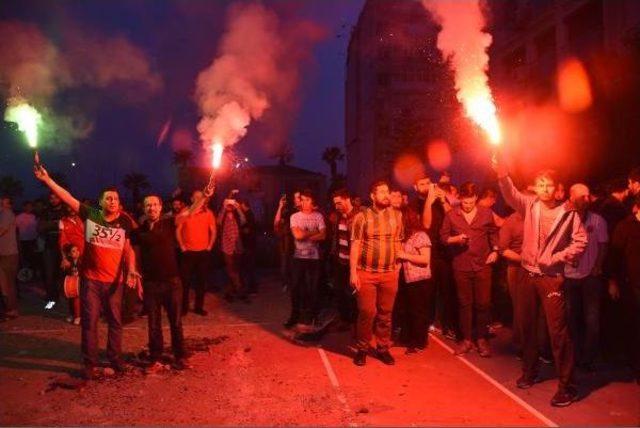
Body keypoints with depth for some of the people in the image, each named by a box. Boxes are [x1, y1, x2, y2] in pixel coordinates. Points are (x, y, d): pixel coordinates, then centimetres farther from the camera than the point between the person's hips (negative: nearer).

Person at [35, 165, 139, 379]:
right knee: (89, 321, 5)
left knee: (115, 321, 11)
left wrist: (131, 271, -12)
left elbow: (128, 249, 1)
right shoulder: (90, 215, -5)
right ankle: (90, 363, 18)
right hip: (90, 279, -1)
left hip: (114, 280, 1)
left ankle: (115, 357, 27)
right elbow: (67, 197, -9)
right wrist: (47, 179, -17)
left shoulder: (124, 223, -2)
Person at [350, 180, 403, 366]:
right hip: (366, 273, -3)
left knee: (385, 313, 9)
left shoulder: (397, 215, 6)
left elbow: (398, 242, 11)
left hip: (390, 274, 3)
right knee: (367, 312, -1)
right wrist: (353, 272, -10)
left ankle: (382, 348, 23)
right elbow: (355, 245, -5)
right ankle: (362, 348, 17)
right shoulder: (362, 217, -3)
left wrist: (398, 265, 6)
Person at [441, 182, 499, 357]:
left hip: (482, 264, 0)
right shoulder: (451, 215, -2)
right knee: (464, 303, 9)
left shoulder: (486, 213, 0)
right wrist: (456, 239, -16)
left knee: (483, 303, 3)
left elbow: (493, 233, 11)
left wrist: (495, 250, -1)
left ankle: (482, 339, 18)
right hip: (461, 266, 0)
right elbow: (443, 236, 2)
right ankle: (466, 339, 20)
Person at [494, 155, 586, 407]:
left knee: (558, 330, -6)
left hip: (551, 277, -4)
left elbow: (580, 241, -3)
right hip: (529, 274, 4)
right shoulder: (529, 206, 3)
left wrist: (558, 257, -14)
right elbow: (511, 194, -15)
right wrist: (502, 172, -33)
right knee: (526, 325, 14)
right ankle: (529, 372, 32)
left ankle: (566, 386, 4)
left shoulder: (567, 213, -3)